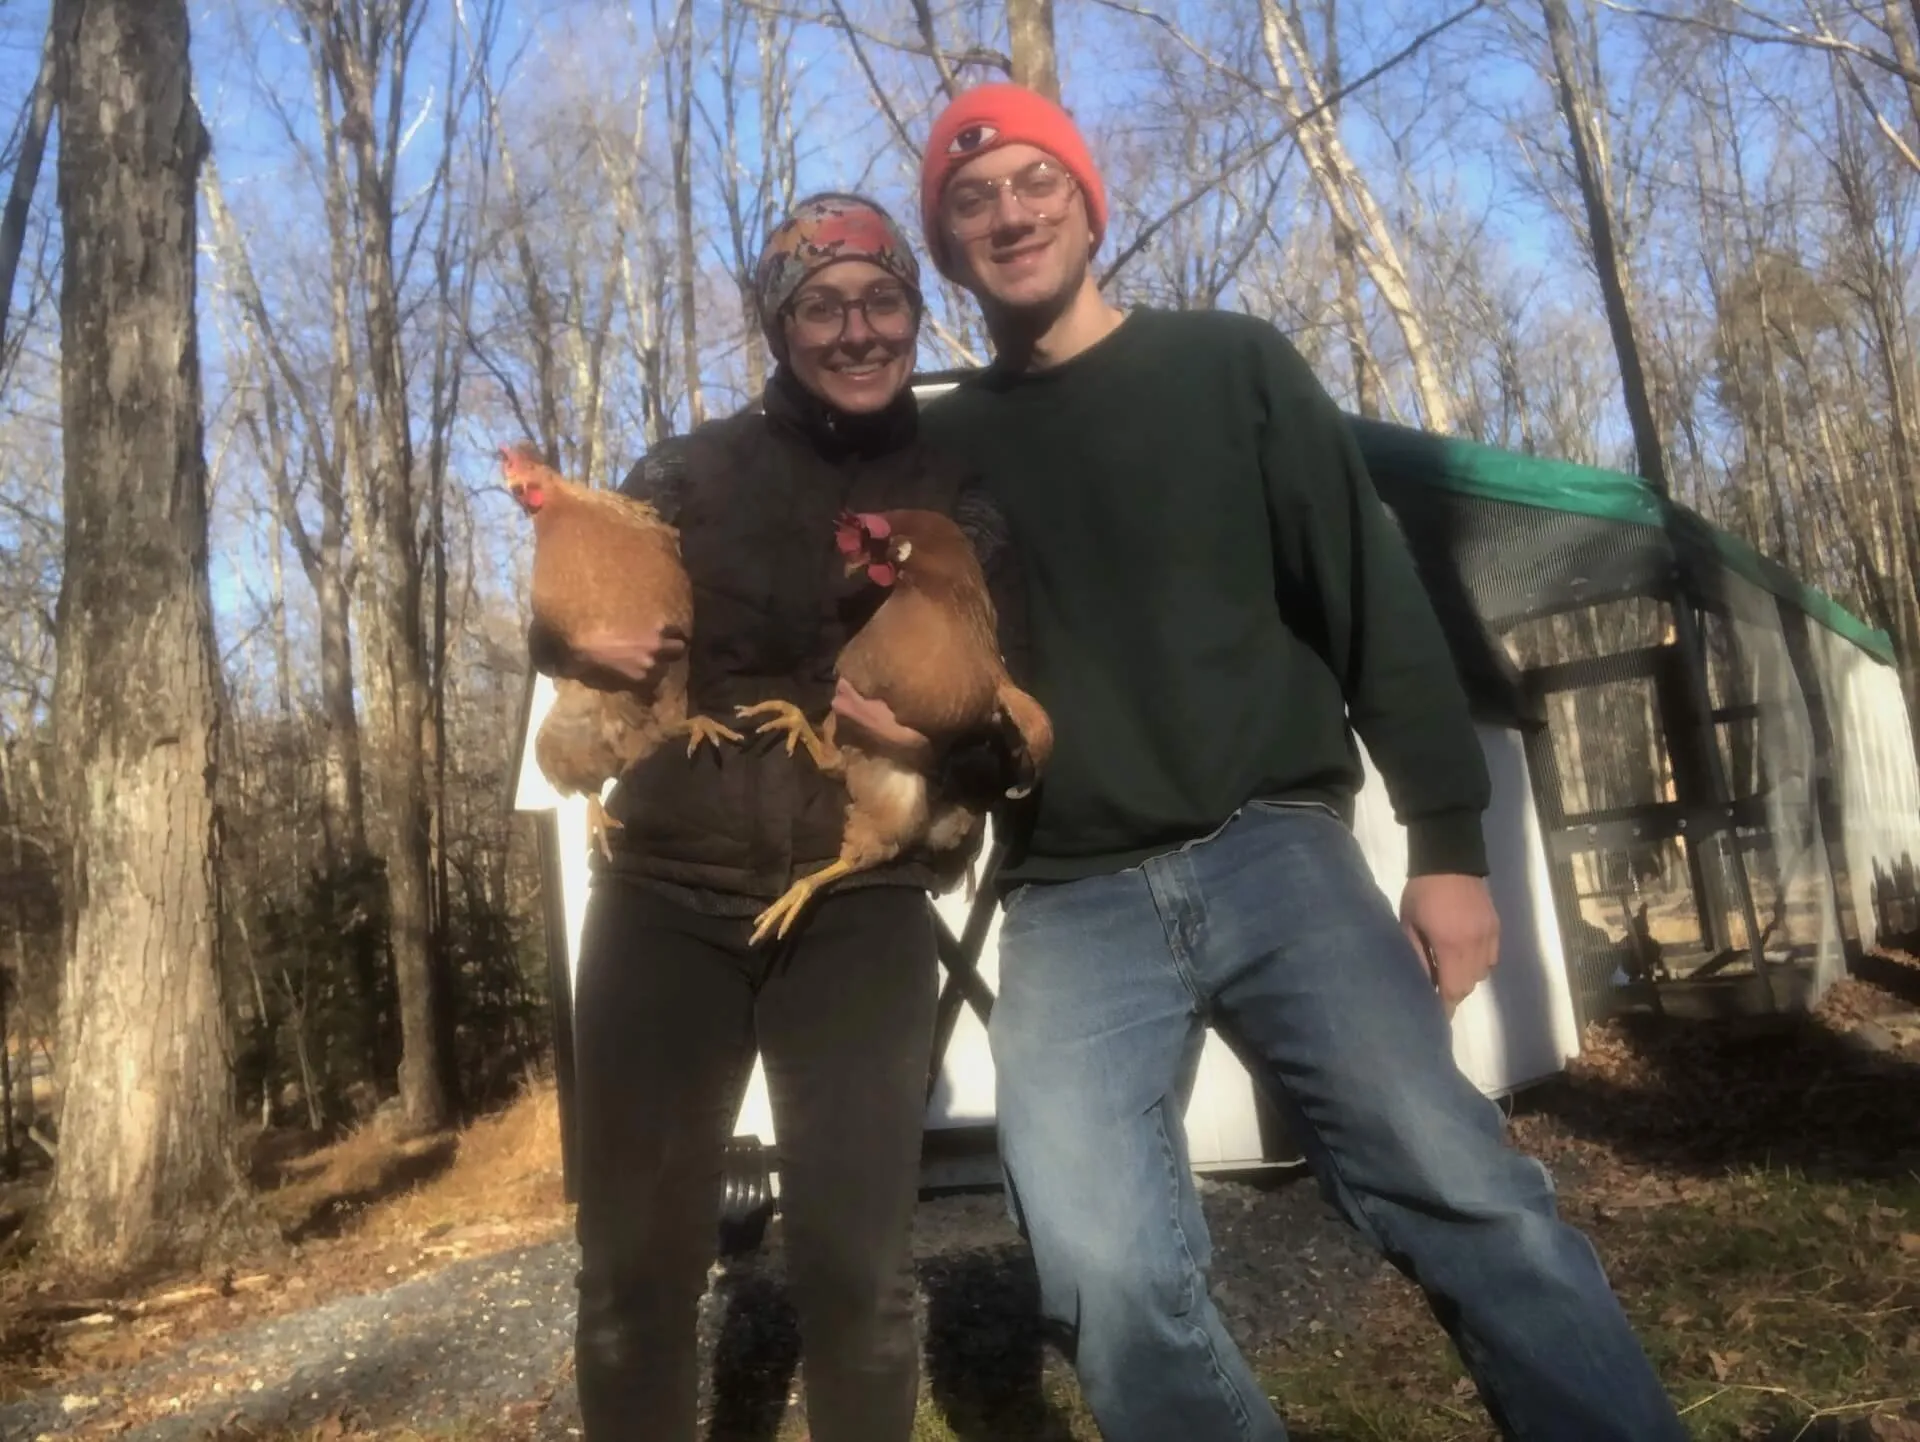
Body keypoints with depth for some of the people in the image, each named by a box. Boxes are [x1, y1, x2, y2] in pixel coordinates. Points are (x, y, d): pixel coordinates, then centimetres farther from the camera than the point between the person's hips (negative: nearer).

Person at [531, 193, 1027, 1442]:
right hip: (666, 895, 1)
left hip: (860, 907, -1)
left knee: (857, 1262, -4)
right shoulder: (690, 471, 6)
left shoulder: (967, 499, 6)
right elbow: (571, 618, 12)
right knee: (635, 1261, 6)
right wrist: (583, 641, -12)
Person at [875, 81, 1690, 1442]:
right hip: (1070, 911, 2)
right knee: (1113, 1280, -10)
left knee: (1465, 1193, -13)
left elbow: (1376, 600, 4)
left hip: (1276, 854, -1)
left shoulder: (1231, 366, 9)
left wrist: (1449, 841, -2)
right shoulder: (941, 446, 14)